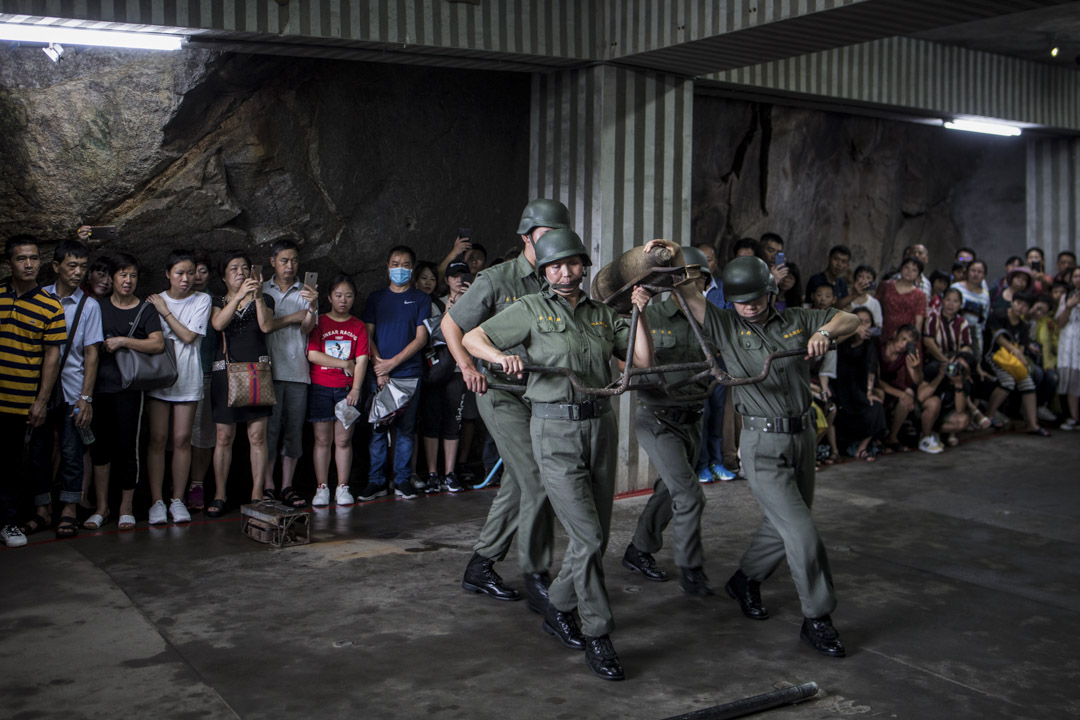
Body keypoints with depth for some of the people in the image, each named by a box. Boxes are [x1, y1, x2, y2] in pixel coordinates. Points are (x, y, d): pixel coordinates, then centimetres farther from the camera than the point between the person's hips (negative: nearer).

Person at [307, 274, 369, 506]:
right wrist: (345, 364, -8)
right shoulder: (320, 323, 5)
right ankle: (322, 488, 7)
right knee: (323, 439, 0)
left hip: (347, 389, 1)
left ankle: (342, 488, 8)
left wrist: (356, 389, -13)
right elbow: (312, 355, -6)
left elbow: (361, 360, -1)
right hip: (320, 388, -1)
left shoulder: (358, 326, 8)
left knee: (343, 439, 1)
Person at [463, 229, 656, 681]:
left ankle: (558, 609, 30)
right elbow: (472, 338, 0)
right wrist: (503, 356, -19)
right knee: (587, 536, -11)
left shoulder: (602, 314, 14)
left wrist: (641, 313, 0)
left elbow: (642, 360, 10)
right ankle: (597, 635, 0)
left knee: (597, 535, 10)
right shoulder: (532, 309, 1)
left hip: (600, 424, 5)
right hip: (555, 430, -5)